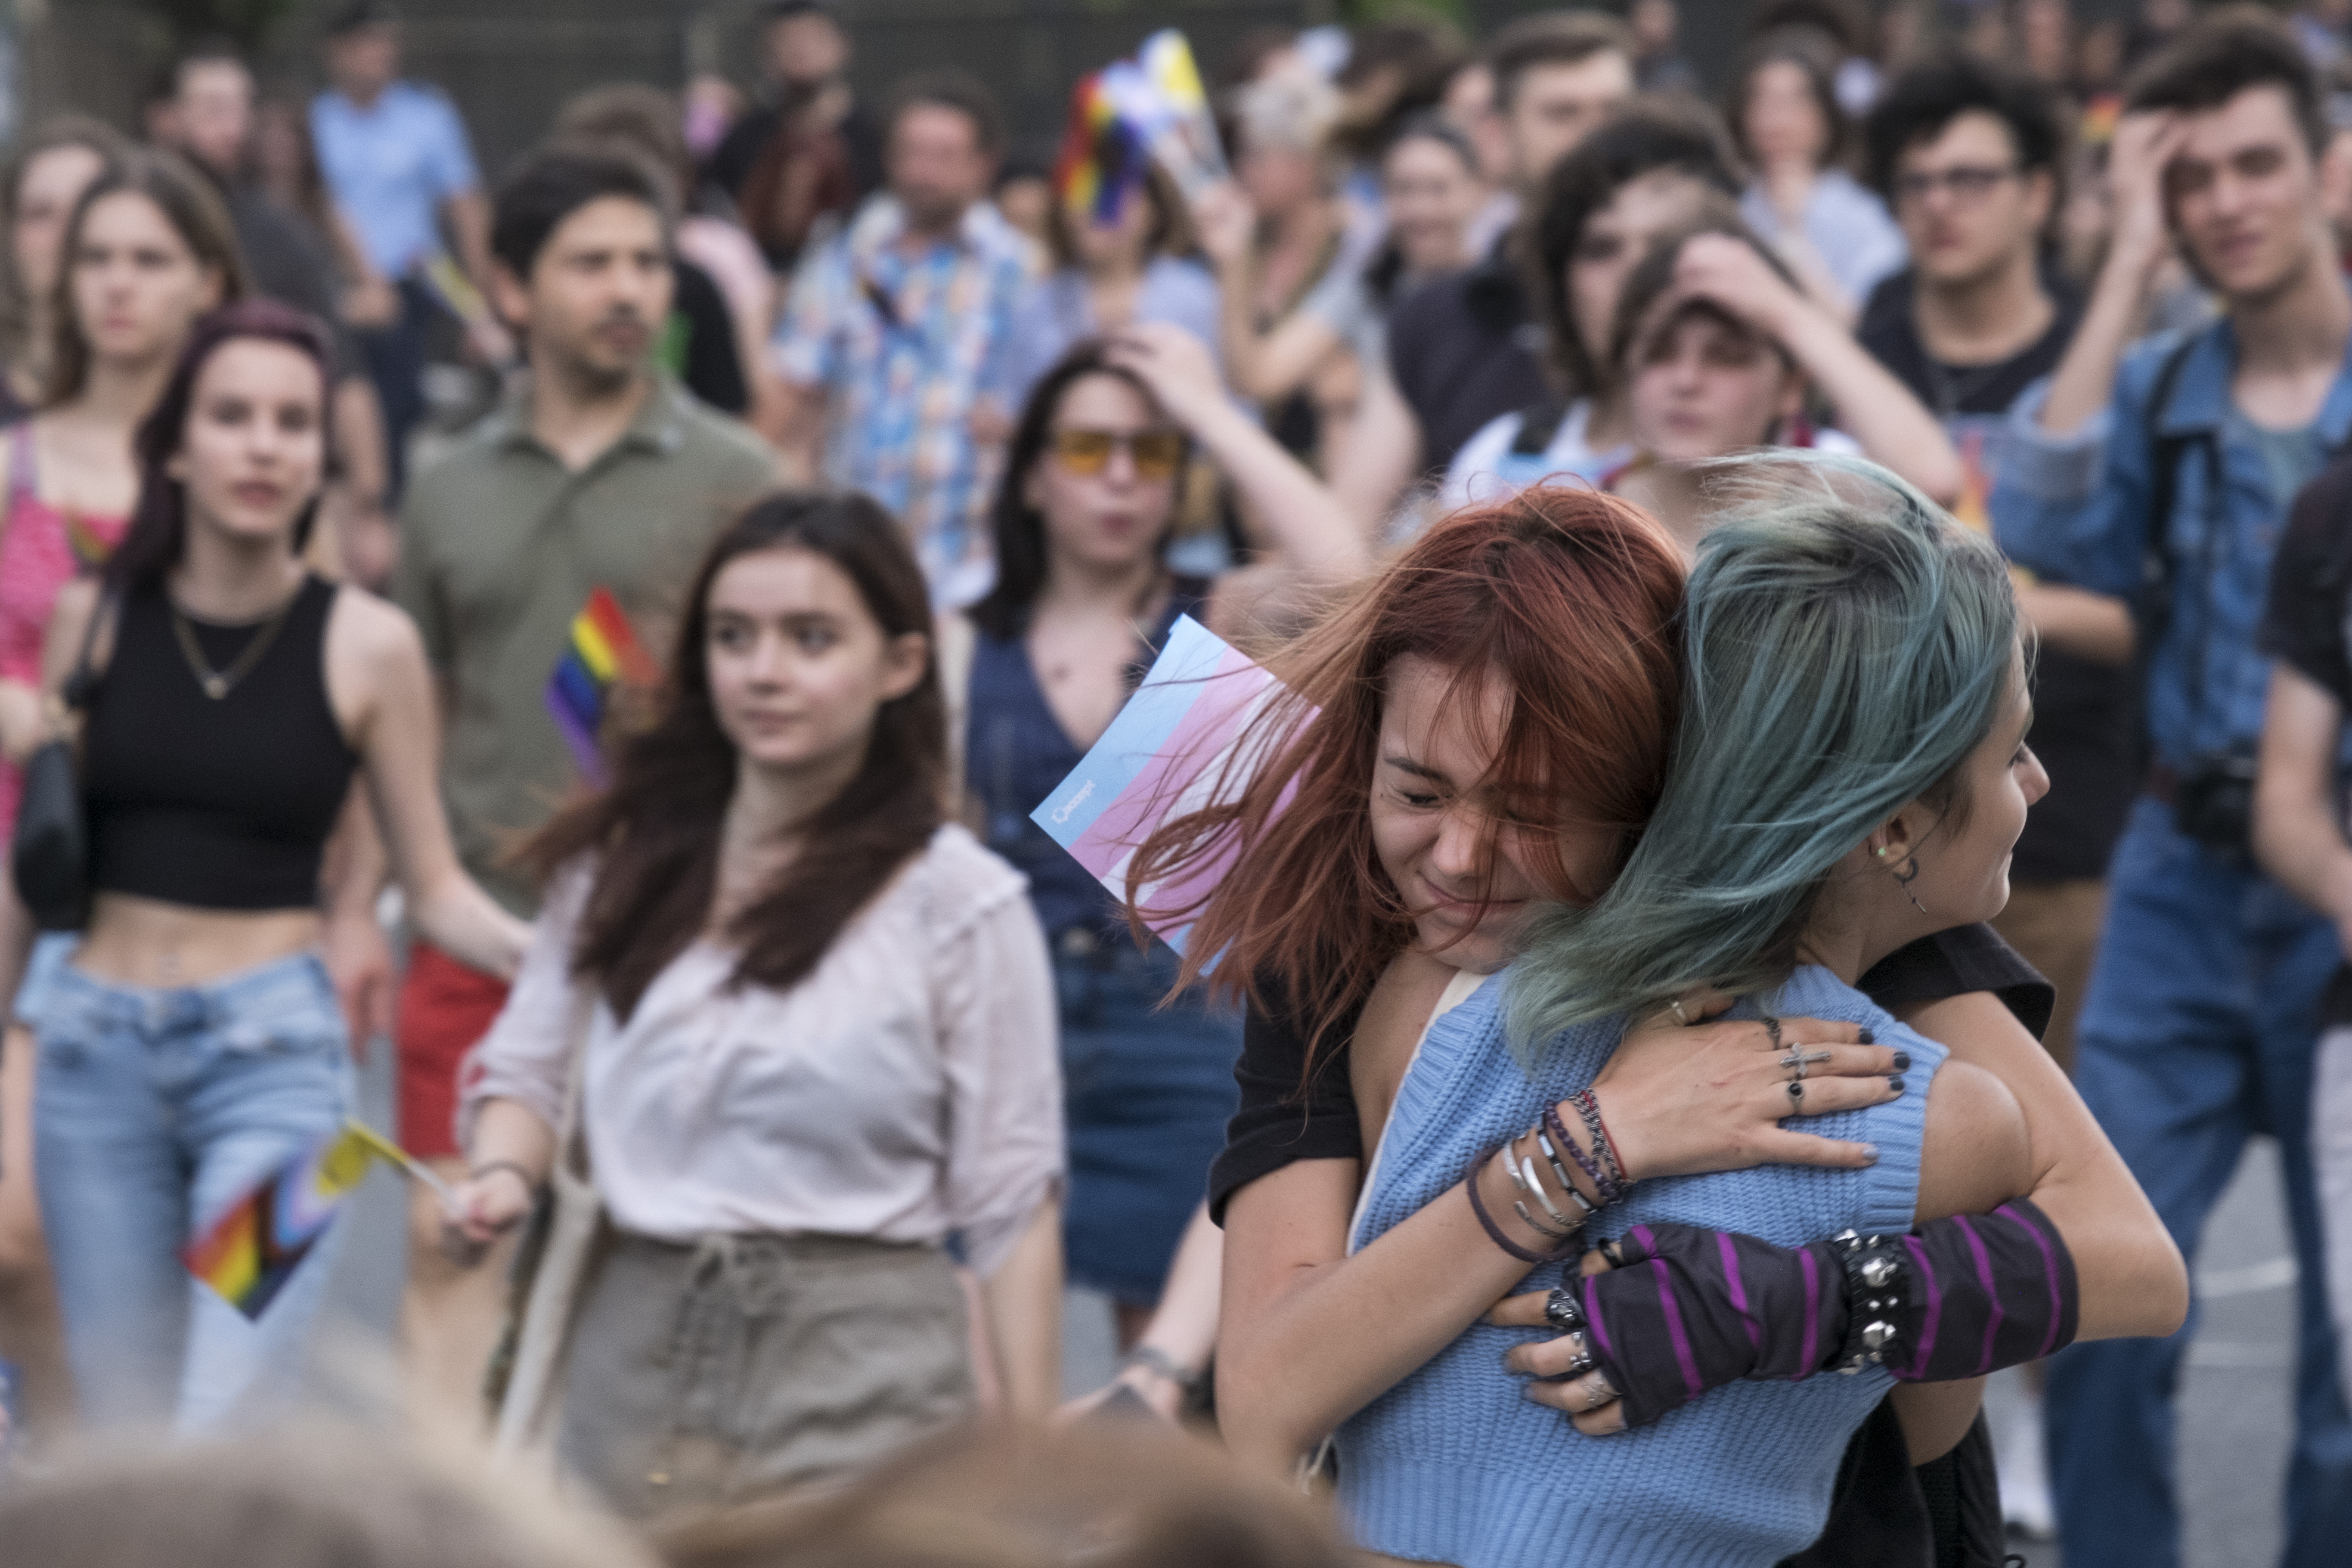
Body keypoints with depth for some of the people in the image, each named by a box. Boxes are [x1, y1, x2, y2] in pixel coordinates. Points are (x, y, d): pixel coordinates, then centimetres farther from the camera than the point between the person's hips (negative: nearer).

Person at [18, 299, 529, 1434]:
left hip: (272, 1052, -3)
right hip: (96, 1044, 3)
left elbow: (436, 891, 2)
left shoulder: (365, 646, -2)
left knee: (228, 1428, -14)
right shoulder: (93, 619, 4)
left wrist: (546, 952, -15)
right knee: (121, 1434, 7)